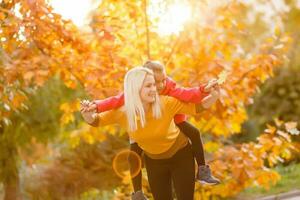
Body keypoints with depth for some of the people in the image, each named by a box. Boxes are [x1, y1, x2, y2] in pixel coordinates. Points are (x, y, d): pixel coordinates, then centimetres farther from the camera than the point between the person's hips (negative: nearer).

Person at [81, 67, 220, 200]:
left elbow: (196, 107, -18)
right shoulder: (122, 112, -25)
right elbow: (95, 120, -10)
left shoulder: (166, 103, -30)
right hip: (153, 161, 2)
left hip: (180, 155, -2)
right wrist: (87, 114, -33)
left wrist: (214, 95, -37)